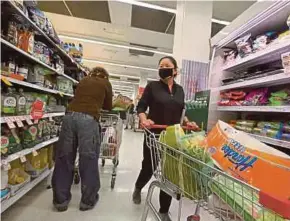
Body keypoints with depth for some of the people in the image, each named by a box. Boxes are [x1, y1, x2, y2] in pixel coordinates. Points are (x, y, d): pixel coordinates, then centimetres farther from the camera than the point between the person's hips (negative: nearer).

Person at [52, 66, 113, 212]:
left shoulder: (83, 81, 25)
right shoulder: (106, 83, 17)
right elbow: (108, 107, 23)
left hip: (70, 115, 4)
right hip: (89, 119, -4)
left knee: (64, 158, 10)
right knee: (88, 160, 5)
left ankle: (60, 200, 23)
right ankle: (87, 200, 18)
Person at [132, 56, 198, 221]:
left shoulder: (180, 90, 9)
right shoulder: (152, 86, -2)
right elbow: (141, 107, -5)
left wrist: (187, 122, -1)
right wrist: (144, 119, -24)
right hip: (154, 135, -3)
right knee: (149, 167, 12)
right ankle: (138, 188, 48)